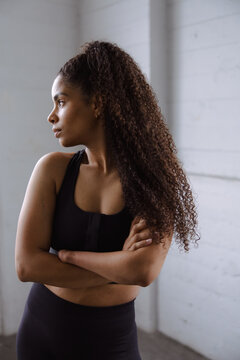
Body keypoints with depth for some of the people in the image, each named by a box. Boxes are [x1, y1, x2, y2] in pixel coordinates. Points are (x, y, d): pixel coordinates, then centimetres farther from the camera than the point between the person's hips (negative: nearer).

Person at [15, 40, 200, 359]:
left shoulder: (154, 178, -14)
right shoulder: (53, 168, -10)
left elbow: (145, 271, -27)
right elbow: (26, 264, -16)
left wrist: (68, 254, -17)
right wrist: (119, 268, -19)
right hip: (43, 327, 2)